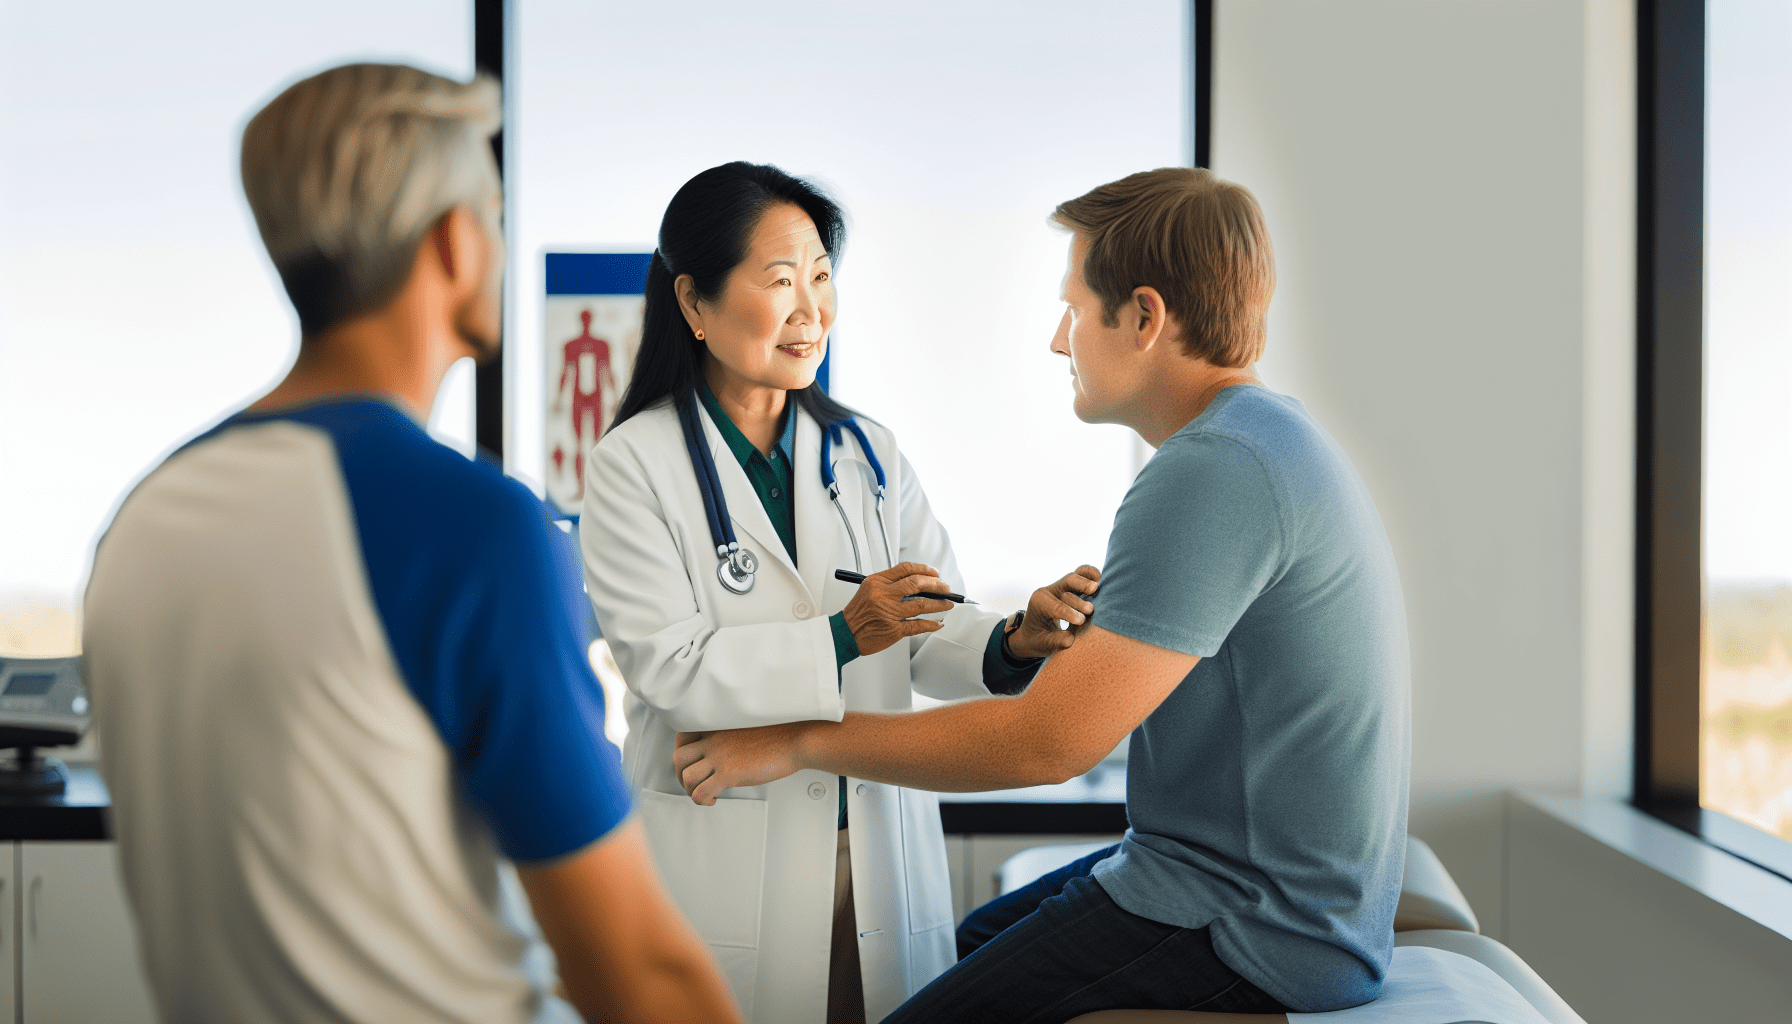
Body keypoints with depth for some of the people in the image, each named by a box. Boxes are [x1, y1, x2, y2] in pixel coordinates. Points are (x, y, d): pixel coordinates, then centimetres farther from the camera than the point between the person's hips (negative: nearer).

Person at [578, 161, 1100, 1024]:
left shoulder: (868, 456, 10)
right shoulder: (634, 467, -5)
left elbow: (931, 640, 2)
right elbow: (669, 668, -15)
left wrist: (1013, 641, -20)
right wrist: (843, 636, -24)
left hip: (880, 853, 4)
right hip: (726, 868, -4)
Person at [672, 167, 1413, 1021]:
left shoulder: (1218, 470, -23)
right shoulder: (1270, 438, 11)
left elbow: (1046, 742, -24)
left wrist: (799, 742, -15)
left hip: (1253, 942, -11)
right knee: (962, 949, 23)